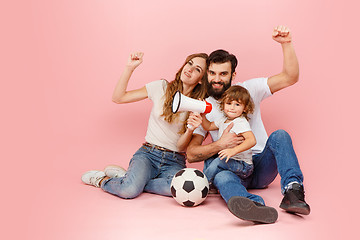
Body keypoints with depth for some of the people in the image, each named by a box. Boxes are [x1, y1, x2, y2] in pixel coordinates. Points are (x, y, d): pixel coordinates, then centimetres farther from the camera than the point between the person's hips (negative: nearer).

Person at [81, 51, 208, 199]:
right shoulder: (161, 87, 2)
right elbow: (118, 98, 0)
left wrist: (190, 129, -23)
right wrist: (130, 68, -7)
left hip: (174, 162, 2)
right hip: (148, 153, -1)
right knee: (129, 191, -31)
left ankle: (127, 178, -12)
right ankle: (101, 179, 4)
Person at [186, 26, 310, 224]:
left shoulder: (249, 89, 4)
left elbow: (290, 78, -6)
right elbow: (191, 154, -2)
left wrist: (286, 44, -19)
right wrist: (219, 145, -19)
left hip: (261, 165, 1)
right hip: (232, 169, -1)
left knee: (280, 136, -27)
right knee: (216, 170, -37)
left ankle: (292, 190, -42)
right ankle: (255, 205, -64)